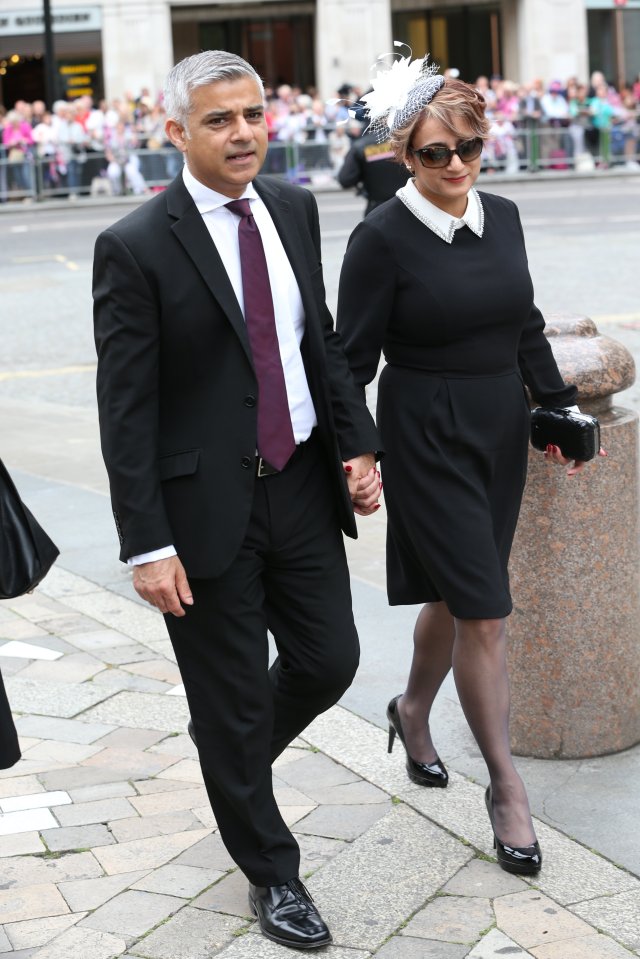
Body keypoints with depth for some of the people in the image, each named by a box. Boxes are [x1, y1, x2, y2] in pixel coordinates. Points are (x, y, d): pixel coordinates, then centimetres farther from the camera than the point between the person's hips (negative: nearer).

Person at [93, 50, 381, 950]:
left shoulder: (293, 208, 4)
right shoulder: (135, 248, -15)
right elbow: (124, 409, -14)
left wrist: (357, 443, 3)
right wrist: (147, 545, -17)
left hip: (303, 487, 5)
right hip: (209, 508, -5)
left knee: (329, 661, 13)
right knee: (232, 699, 8)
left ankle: (239, 761, 44)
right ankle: (271, 871, 28)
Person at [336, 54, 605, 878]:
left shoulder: (502, 216, 4)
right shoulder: (383, 238, -14)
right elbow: (353, 357, -11)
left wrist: (557, 407, 14)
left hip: (500, 431, 6)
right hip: (427, 438, -6)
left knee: (454, 596, 18)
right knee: (483, 613, -6)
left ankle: (412, 713, 44)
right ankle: (505, 785, 7)